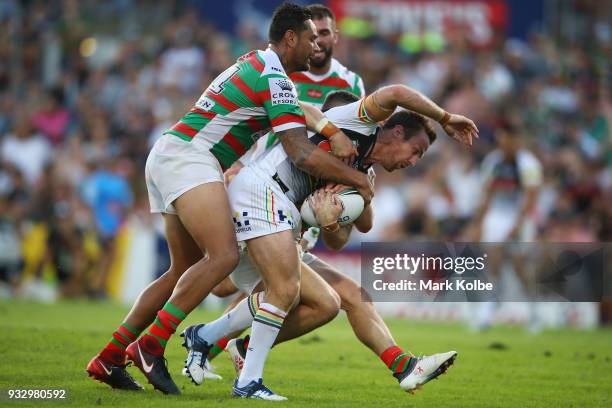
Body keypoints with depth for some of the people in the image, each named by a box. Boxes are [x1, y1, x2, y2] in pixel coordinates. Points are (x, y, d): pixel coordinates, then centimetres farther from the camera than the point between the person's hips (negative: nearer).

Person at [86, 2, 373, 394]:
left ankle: (109, 358, 12)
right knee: (224, 255, -22)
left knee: (185, 270, 13)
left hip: (167, 155, 11)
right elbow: (303, 155, -16)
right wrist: (358, 179, -6)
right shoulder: (275, 79, -11)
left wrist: (334, 133, 4)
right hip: (188, 157, -11)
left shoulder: (256, 63, 19)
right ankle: (151, 346, -24)